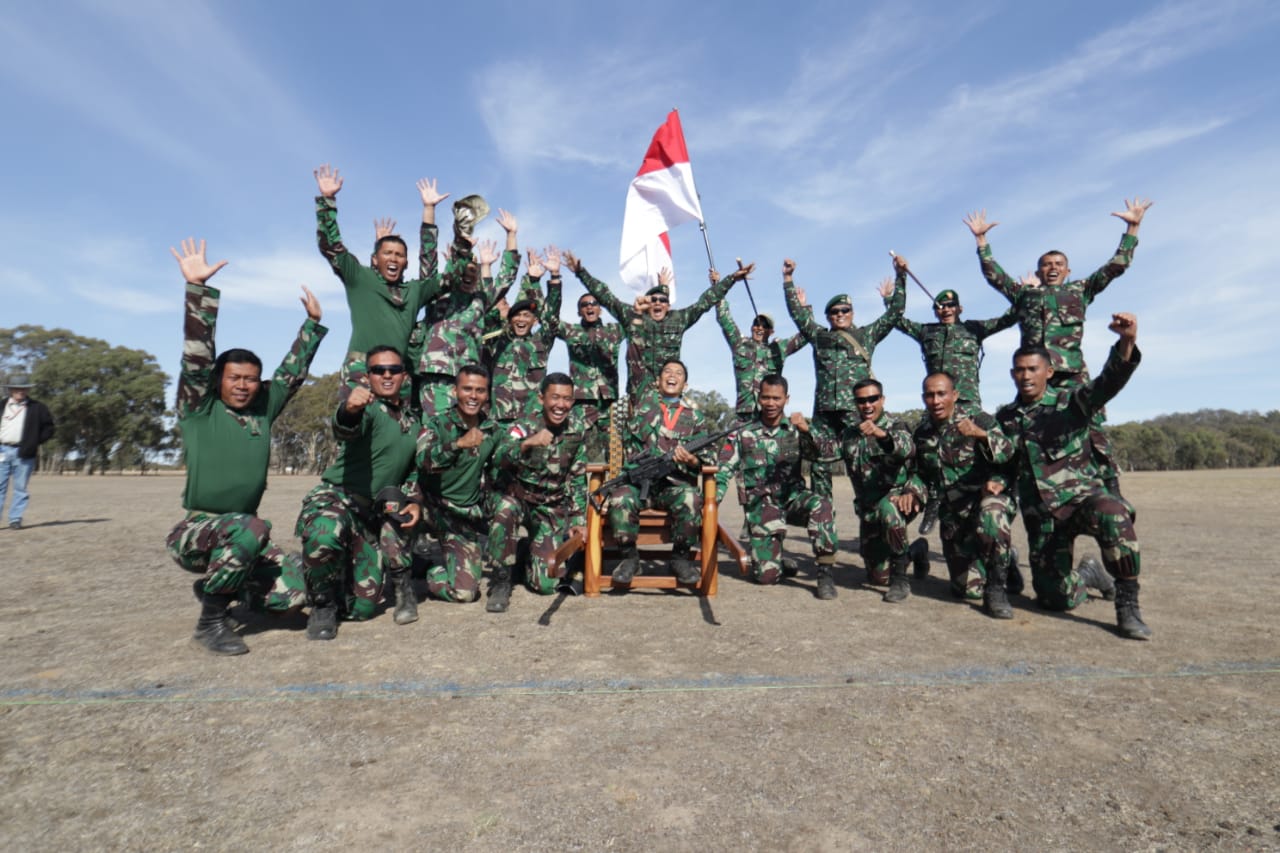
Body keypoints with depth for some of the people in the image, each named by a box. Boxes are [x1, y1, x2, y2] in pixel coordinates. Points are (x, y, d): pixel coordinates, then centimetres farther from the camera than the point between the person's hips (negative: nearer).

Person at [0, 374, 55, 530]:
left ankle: (15, 519, 7)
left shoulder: (37, 408, 6)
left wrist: (35, 442, -4)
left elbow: (48, 428, 6)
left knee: (20, 488, 1)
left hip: (24, 453, -2)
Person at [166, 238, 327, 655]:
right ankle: (210, 619, -14)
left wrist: (313, 321, 13)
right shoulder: (199, 410, -5)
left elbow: (292, 372, 13)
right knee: (252, 527, -38)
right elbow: (197, 356, -15)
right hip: (194, 531, -5)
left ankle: (222, 587, 20)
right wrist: (198, 287, -22)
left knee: (295, 593, -13)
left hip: (241, 535, 5)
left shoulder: (263, 409, 7)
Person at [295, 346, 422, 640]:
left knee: (361, 608, -2)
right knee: (324, 533, -41)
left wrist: (417, 503, 4)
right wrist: (349, 409, -59)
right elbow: (344, 429, -37)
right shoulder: (366, 406, -12)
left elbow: (414, 470, 20)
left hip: (371, 515, 5)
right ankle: (323, 604, -13)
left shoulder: (413, 420, 8)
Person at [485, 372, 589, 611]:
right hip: (515, 495, -2)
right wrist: (527, 443, -58)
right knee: (505, 510, -39)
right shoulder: (524, 427, -19)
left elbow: (578, 477, 3)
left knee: (546, 584, -6)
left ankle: (531, 555, 30)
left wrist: (579, 520, 0)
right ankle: (501, 580, -16)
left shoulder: (577, 428, -8)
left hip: (552, 506, 2)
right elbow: (498, 460, -39)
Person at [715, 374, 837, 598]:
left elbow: (815, 454, -10)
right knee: (766, 575, -11)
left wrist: (806, 431, -30)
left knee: (820, 505, -34)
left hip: (792, 497, 1)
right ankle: (776, 562, 25)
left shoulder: (795, 429, 7)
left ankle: (825, 572, -22)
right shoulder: (743, 433, 5)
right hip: (760, 504, -1)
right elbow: (723, 470, 1)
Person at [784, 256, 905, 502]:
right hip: (825, 409, 2)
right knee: (818, 463, 1)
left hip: (857, 408, -2)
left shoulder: (867, 334, 18)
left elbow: (895, 311, 14)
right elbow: (797, 312, 18)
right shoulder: (819, 336, 21)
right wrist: (788, 278, 15)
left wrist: (900, 276, 7)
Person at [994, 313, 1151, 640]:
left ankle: (1128, 604, -21)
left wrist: (1126, 342, -38)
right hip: (1041, 513, 3)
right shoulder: (1004, 418, 10)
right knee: (1056, 597, 0)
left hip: (1082, 493, -3)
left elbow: (1109, 381, -21)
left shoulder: (1072, 401, -1)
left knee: (1113, 517, -40)